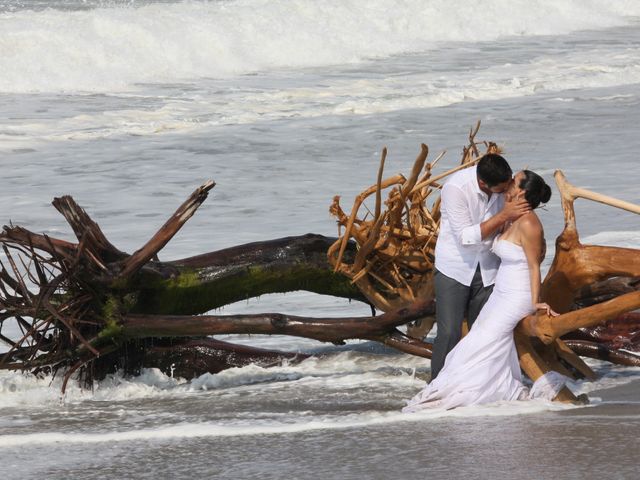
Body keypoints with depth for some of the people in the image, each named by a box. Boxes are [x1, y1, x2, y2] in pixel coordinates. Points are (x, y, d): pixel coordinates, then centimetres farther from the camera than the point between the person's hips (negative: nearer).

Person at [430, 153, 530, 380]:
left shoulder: (504, 185, -9)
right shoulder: (456, 188, -23)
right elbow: (466, 236, -24)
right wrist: (503, 216, -30)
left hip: (488, 269, 4)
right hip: (455, 267, -4)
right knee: (449, 333, -9)